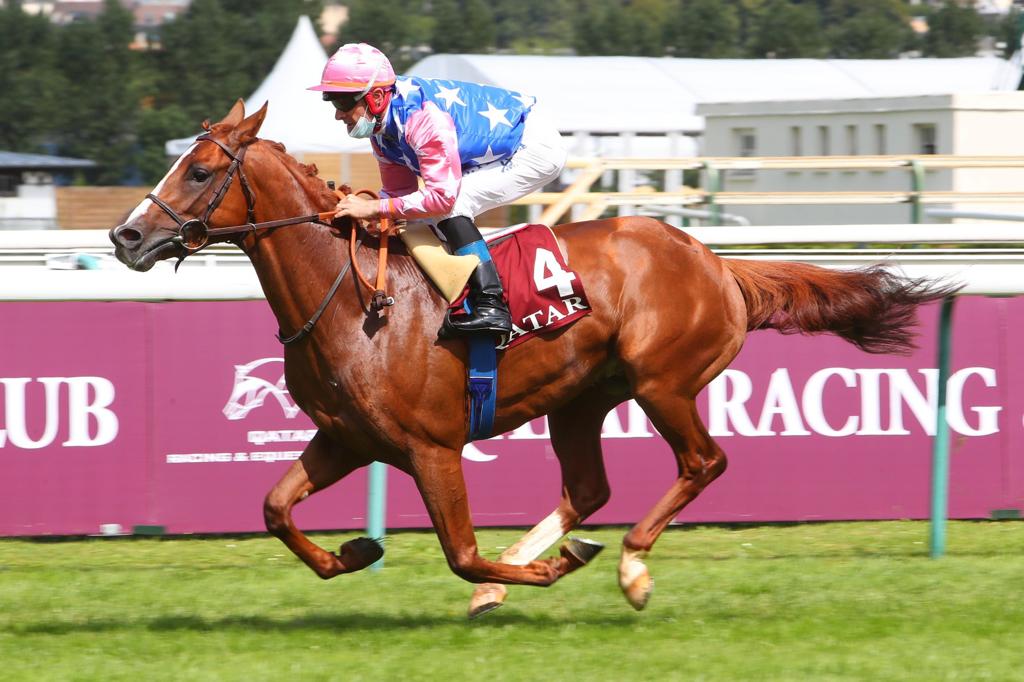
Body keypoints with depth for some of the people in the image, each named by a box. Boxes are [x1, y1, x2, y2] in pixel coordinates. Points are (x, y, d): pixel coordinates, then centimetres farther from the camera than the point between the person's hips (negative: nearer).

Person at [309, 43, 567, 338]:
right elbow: (399, 191, 7)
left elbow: (442, 196, -33)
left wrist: (375, 208, -30)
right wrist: (360, 208, -11)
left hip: (536, 146, -10)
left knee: (449, 205, -22)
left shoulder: (423, 117, -31)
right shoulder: (381, 128, -1)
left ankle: (491, 304, -26)